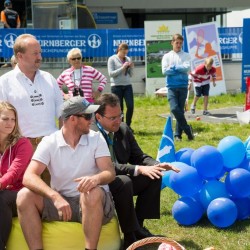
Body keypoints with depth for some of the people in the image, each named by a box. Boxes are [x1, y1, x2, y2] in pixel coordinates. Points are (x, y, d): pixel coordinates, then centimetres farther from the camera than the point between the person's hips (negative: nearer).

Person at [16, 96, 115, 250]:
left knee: (92, 193, -35)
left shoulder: (96, 139, -1)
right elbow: (29, 177, -16)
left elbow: (110, 172, -12)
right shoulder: (49, 142, -3)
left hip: (93, 203, -1)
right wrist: (55, 197, -34)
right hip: (59, 201, 1)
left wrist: (96, 178, -38)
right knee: (24, 196, -21)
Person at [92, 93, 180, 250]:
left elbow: (138, 156, 9)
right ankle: (132, 235, -21)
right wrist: (138, 169, -33)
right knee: (124, 182, -34)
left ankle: (137, 224, -4)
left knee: (154, 177, -8)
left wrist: (157, 165, -12)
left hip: (120, 182, 8)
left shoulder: (123, 129, 3)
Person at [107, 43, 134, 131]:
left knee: (130, 106, -5)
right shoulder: (112, 59, -1)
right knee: (119, 108, 0)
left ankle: (128, 126, 10)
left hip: (127, 85, 4)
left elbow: (131, 74, 15)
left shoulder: (128, 59, 11)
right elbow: (111, 73, -10)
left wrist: (131, 67, -5)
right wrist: (122, 68, -15)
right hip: (116, 86, -4)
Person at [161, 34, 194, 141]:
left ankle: (178, 133, 11)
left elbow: (187, 68, -9)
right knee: (174, 109, -15)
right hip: (171, 86, 0)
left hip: (183, 86, 0)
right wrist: (180, 70, -6)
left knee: (180, 110, 3)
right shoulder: (166, 56, 8)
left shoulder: (186, 56, 7)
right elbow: (165, 71, -5)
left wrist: (173, 68, -7)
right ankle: (187, 129, -1)